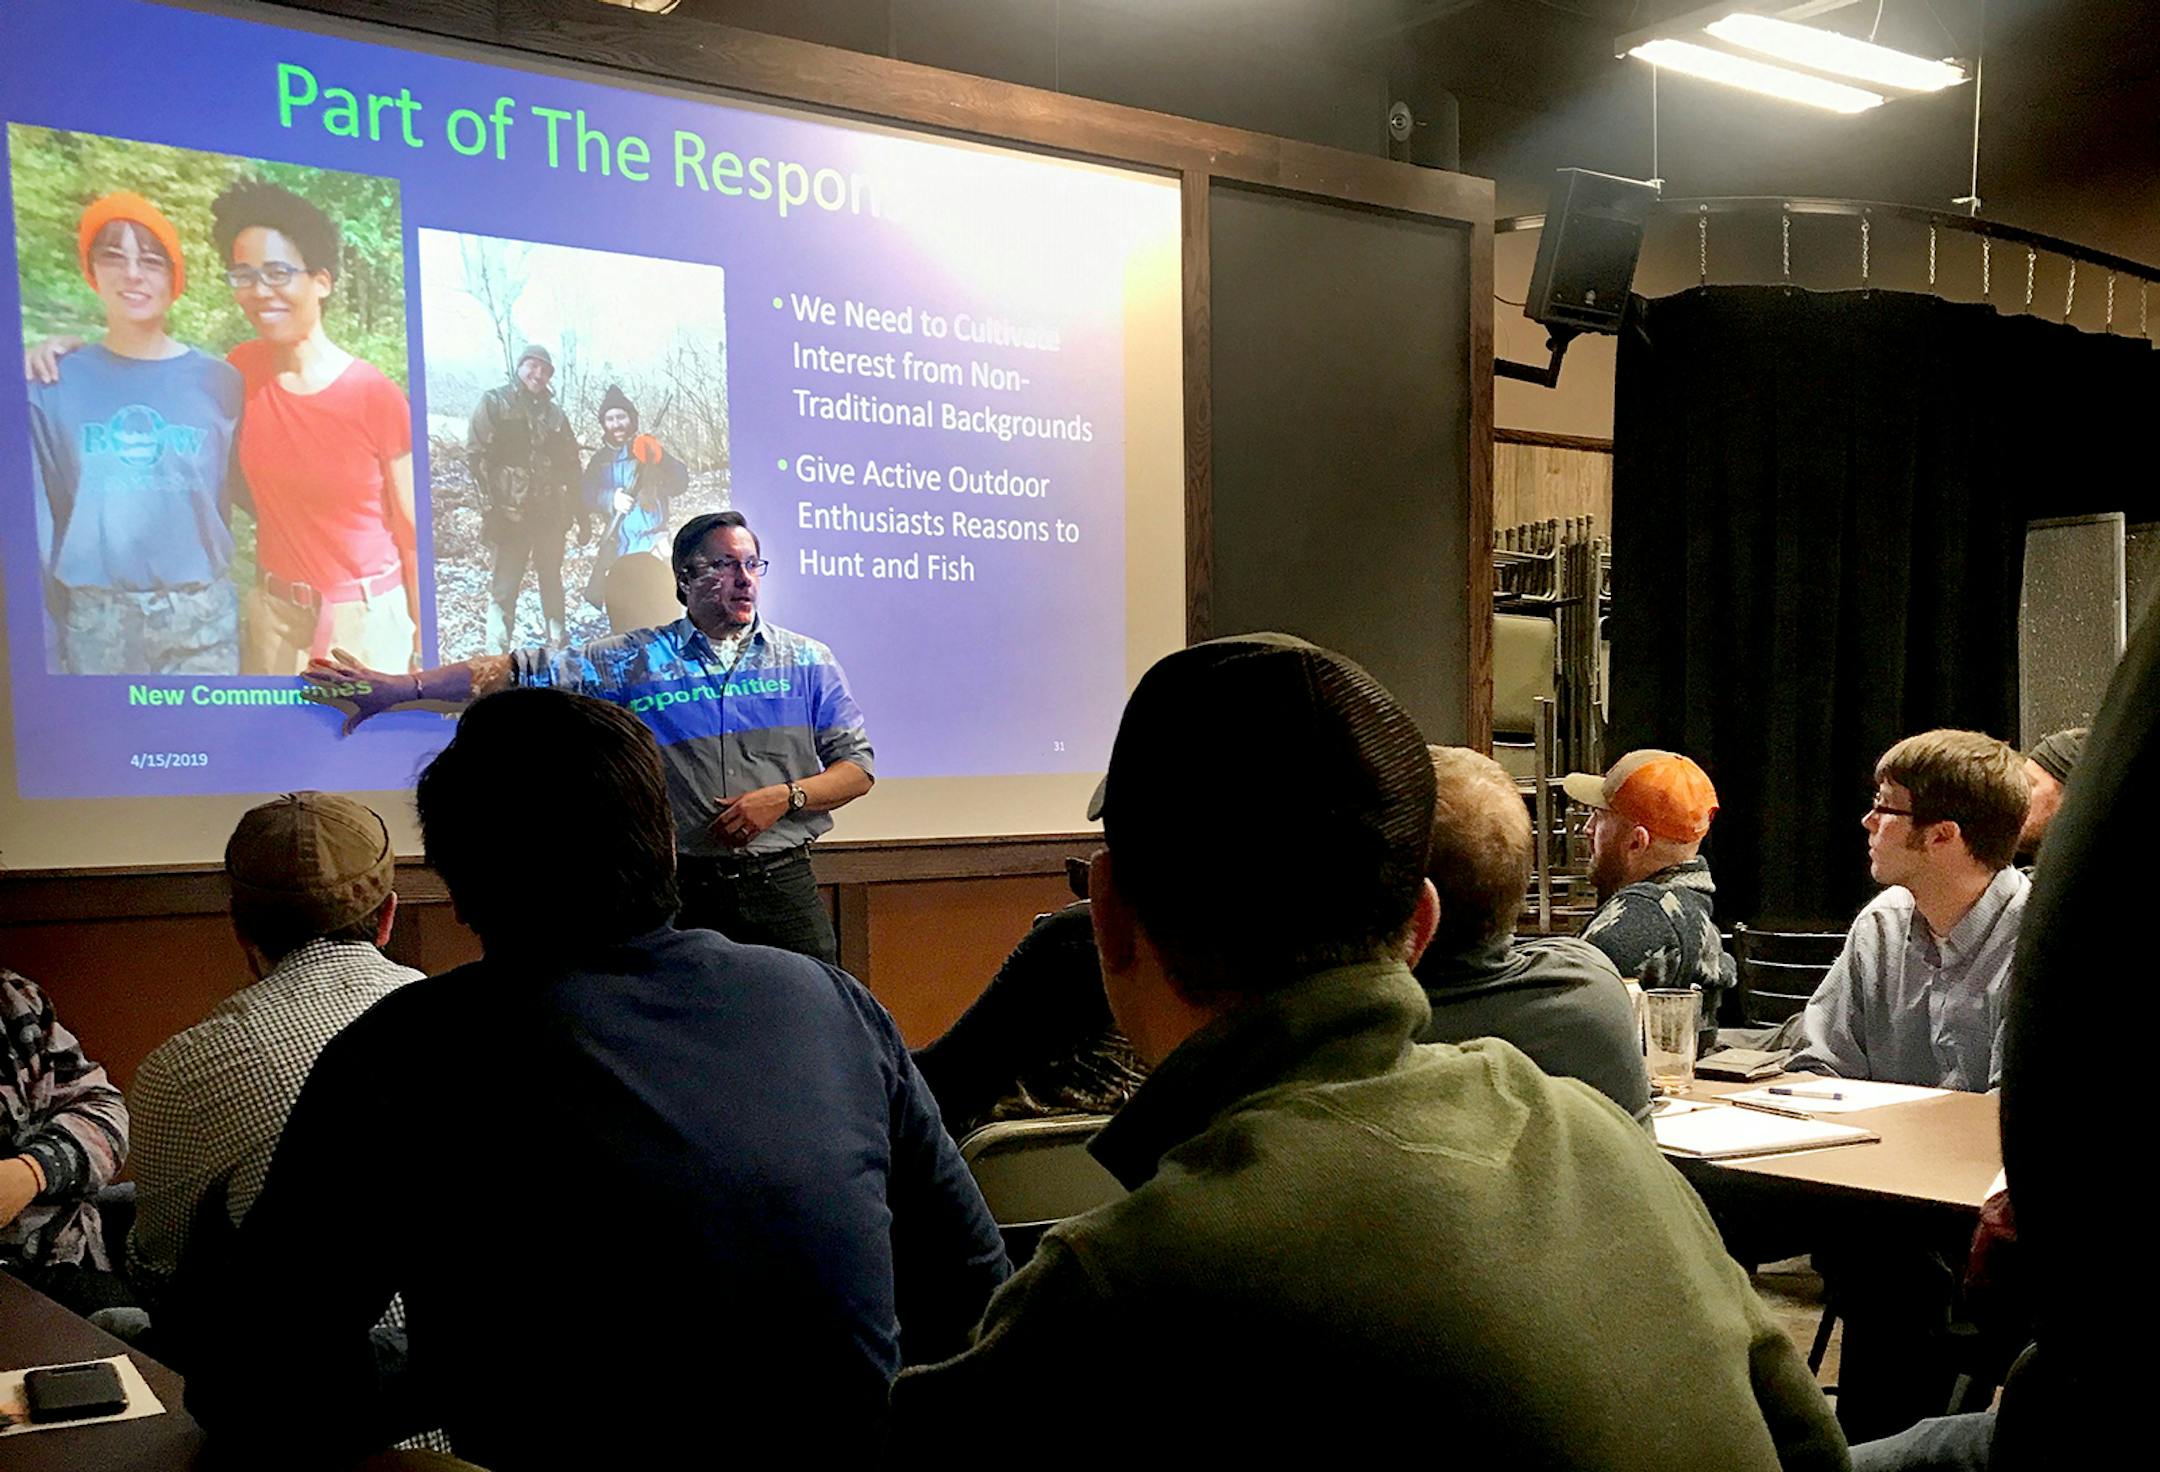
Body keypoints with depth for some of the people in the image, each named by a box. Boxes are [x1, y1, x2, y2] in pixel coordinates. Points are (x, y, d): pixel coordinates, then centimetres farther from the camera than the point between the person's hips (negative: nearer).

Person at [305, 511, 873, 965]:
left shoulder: (808, 662, 5)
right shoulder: (634, 660, 3)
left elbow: (857, 767, 6)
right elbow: (526, 672, -1)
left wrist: (784, 796, -11)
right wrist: (402, 687, -7)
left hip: (782, 885, 0)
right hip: (681, 891, 0)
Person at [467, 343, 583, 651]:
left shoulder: (554, 413, 15)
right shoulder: (495, 403, 0)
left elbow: (571, 466, 16)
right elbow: (476, 454, -8)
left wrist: (581, 518, 13)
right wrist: (492, 504, -16)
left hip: (551, 514, 5)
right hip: (511, 515, -5)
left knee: (552, 581, 15)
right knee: (504, 588, -5)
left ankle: (559, 643, 27)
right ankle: (497, 656, -1)